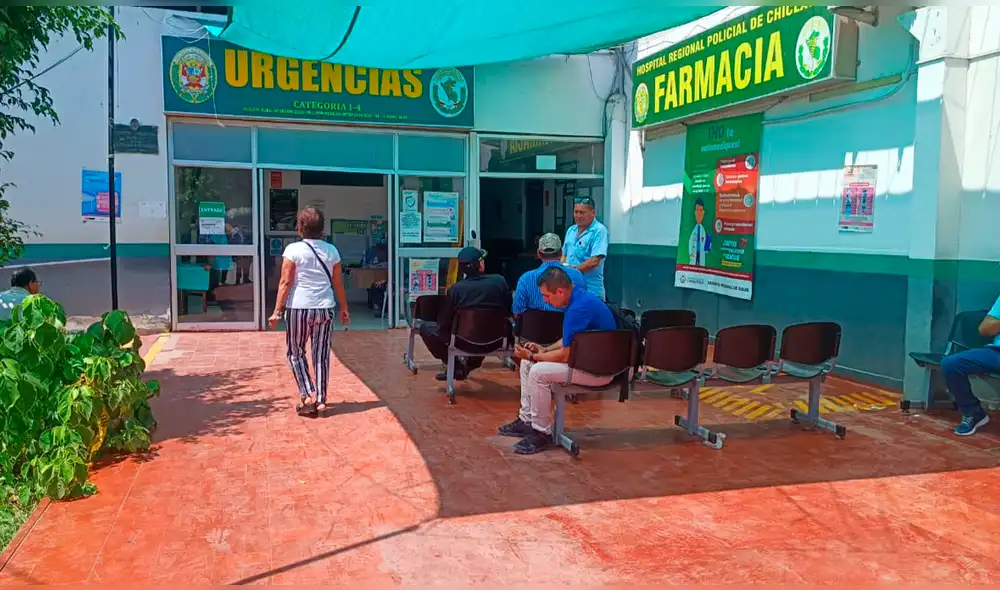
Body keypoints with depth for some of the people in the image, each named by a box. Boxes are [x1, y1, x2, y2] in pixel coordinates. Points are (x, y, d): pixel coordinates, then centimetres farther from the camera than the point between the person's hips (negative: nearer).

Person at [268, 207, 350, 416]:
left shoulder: (293, 249, -5)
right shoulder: (331, 250, 5)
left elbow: (285, 282, -8)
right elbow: (338, 284, 8)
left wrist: (277, 311, -4)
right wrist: (344, 309, 18)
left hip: (298, 308, -3)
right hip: (325, 309, 3)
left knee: (296, 353, 13)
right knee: (321, 355, 8)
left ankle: (307, 395, 1)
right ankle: (321, 400, 12)